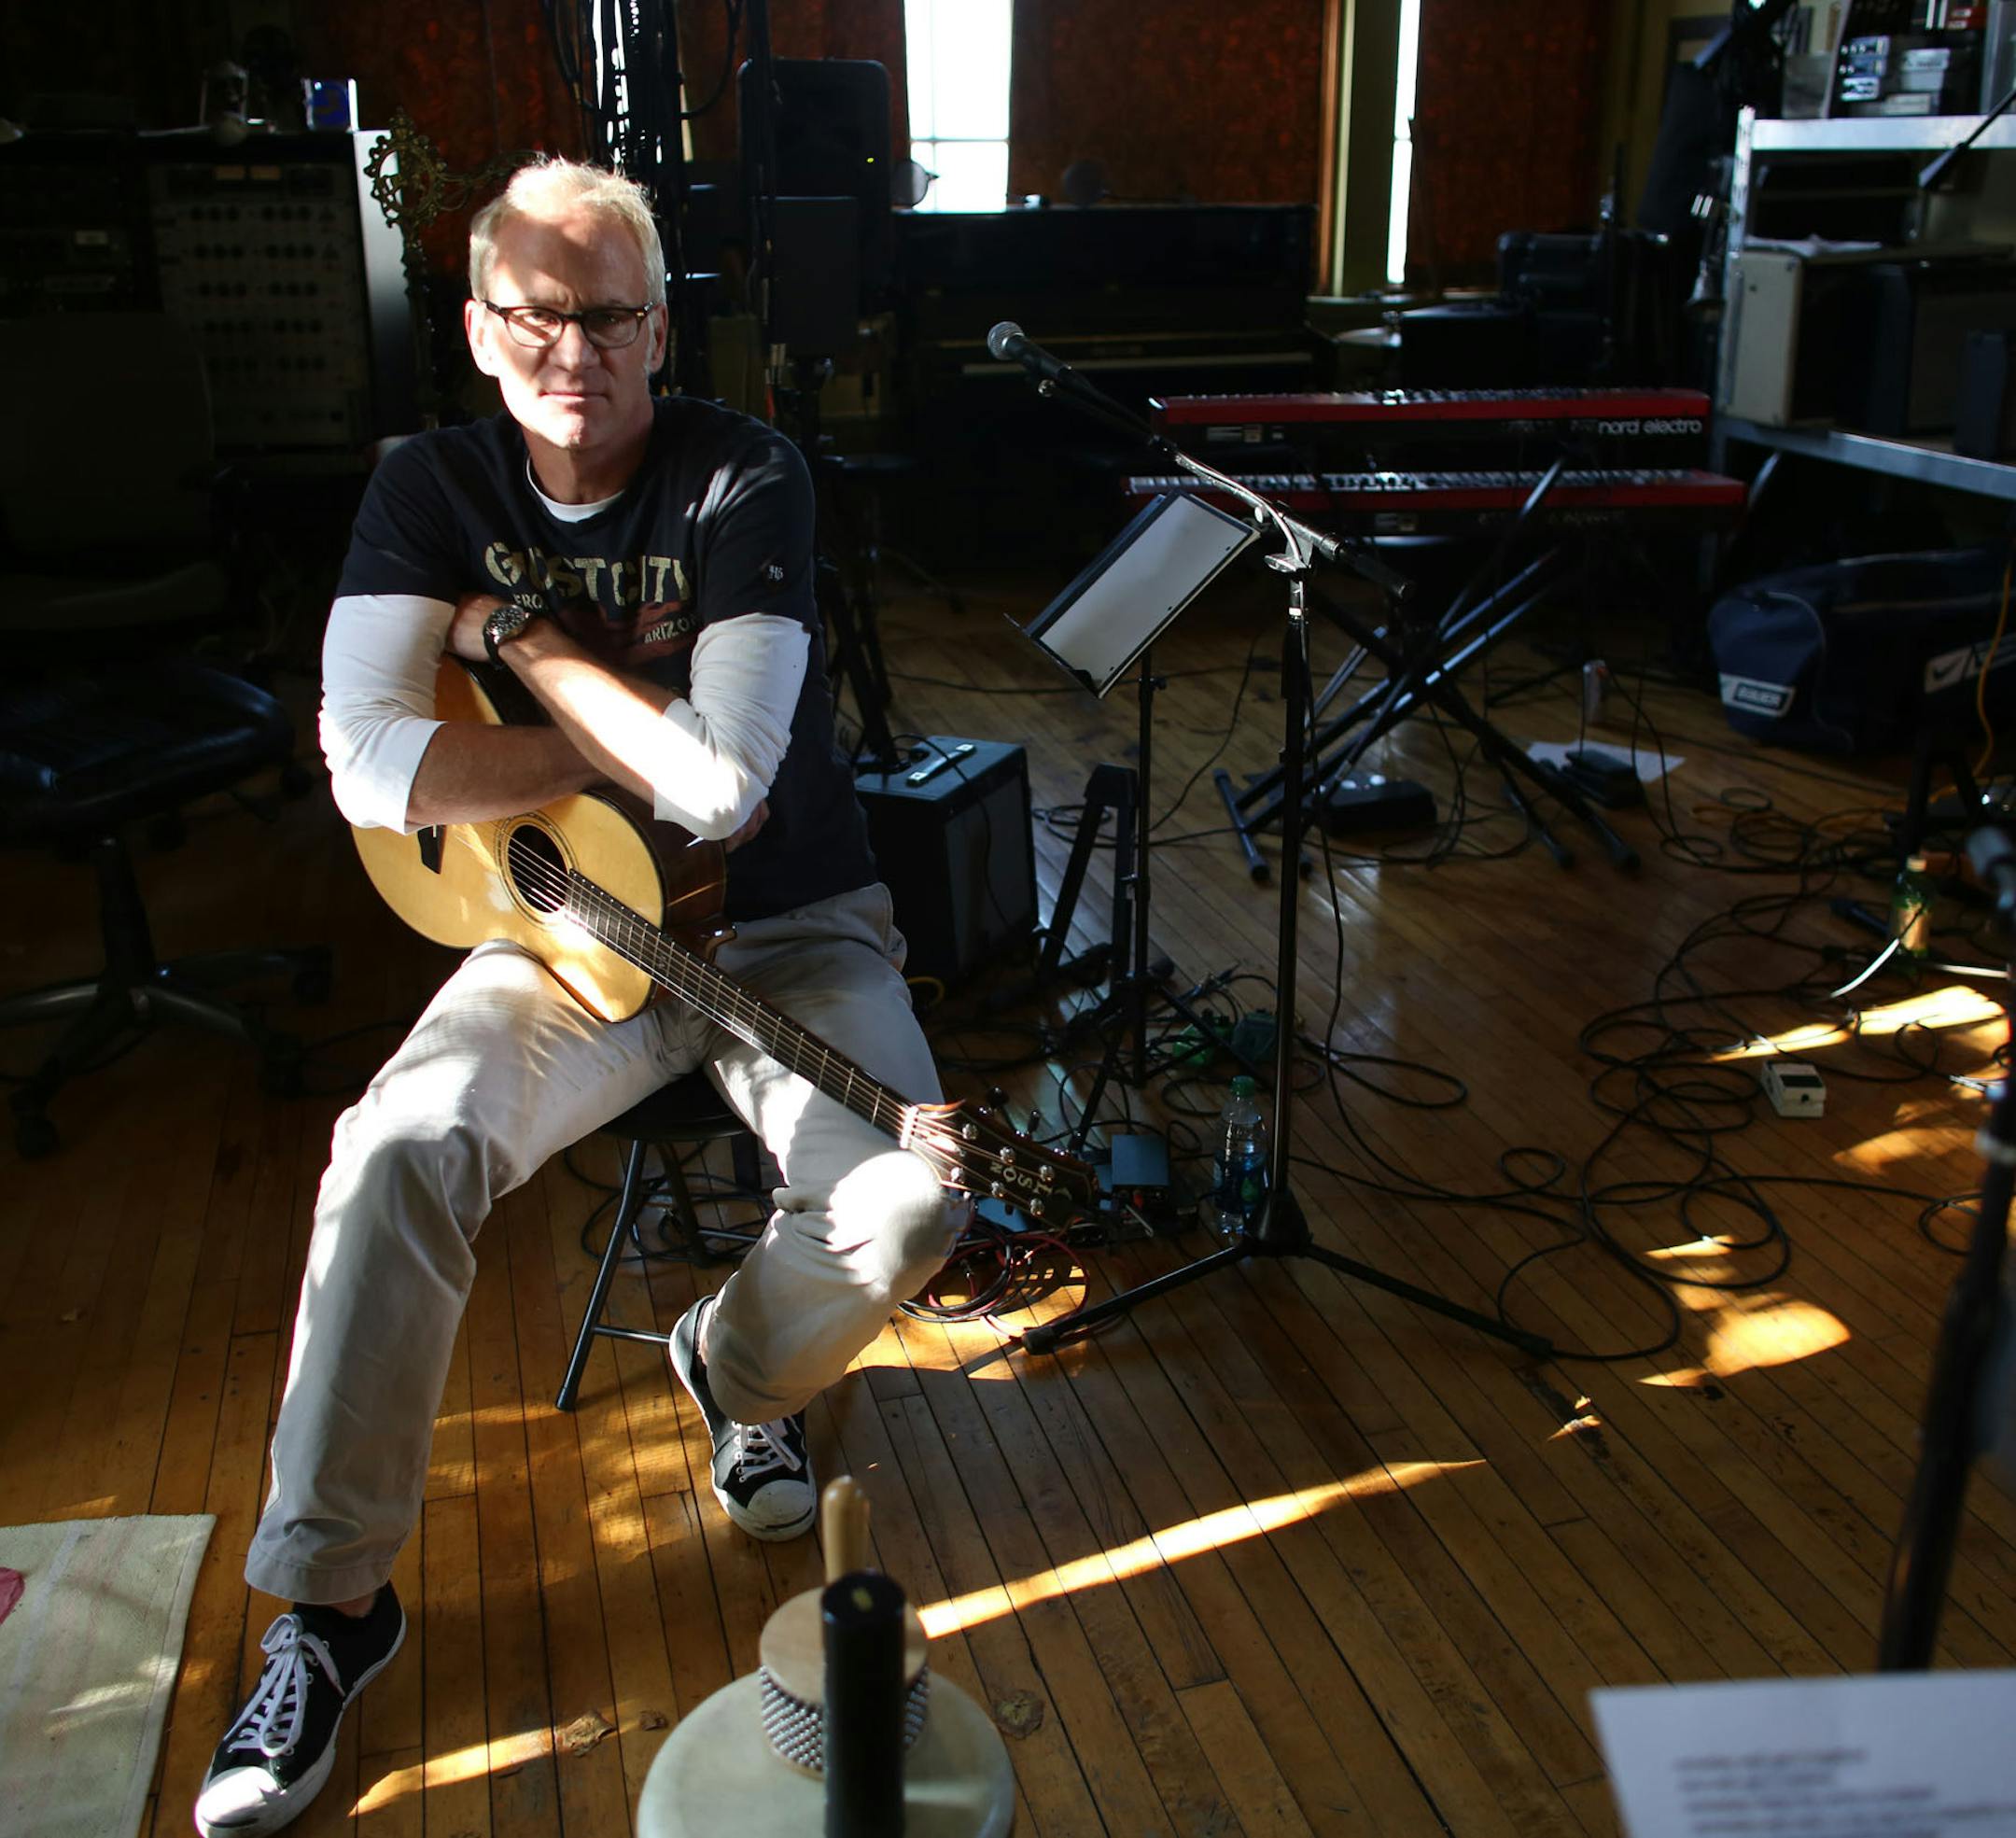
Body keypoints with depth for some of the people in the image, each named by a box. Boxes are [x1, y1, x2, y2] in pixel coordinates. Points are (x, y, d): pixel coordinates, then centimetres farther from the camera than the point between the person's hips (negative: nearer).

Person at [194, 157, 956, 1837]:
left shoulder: (747, 483, -12)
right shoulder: (431, 488, -1)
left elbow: (728, 785, -25)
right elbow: (372, 770, -15)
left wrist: (521, 637, -16)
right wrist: (636, 737, -17)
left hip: (787, 932, -1)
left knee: (909, 1202, -25)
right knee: (401, 1152, -25)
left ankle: (743, 1366, 13)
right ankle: (331, 1603, -7)